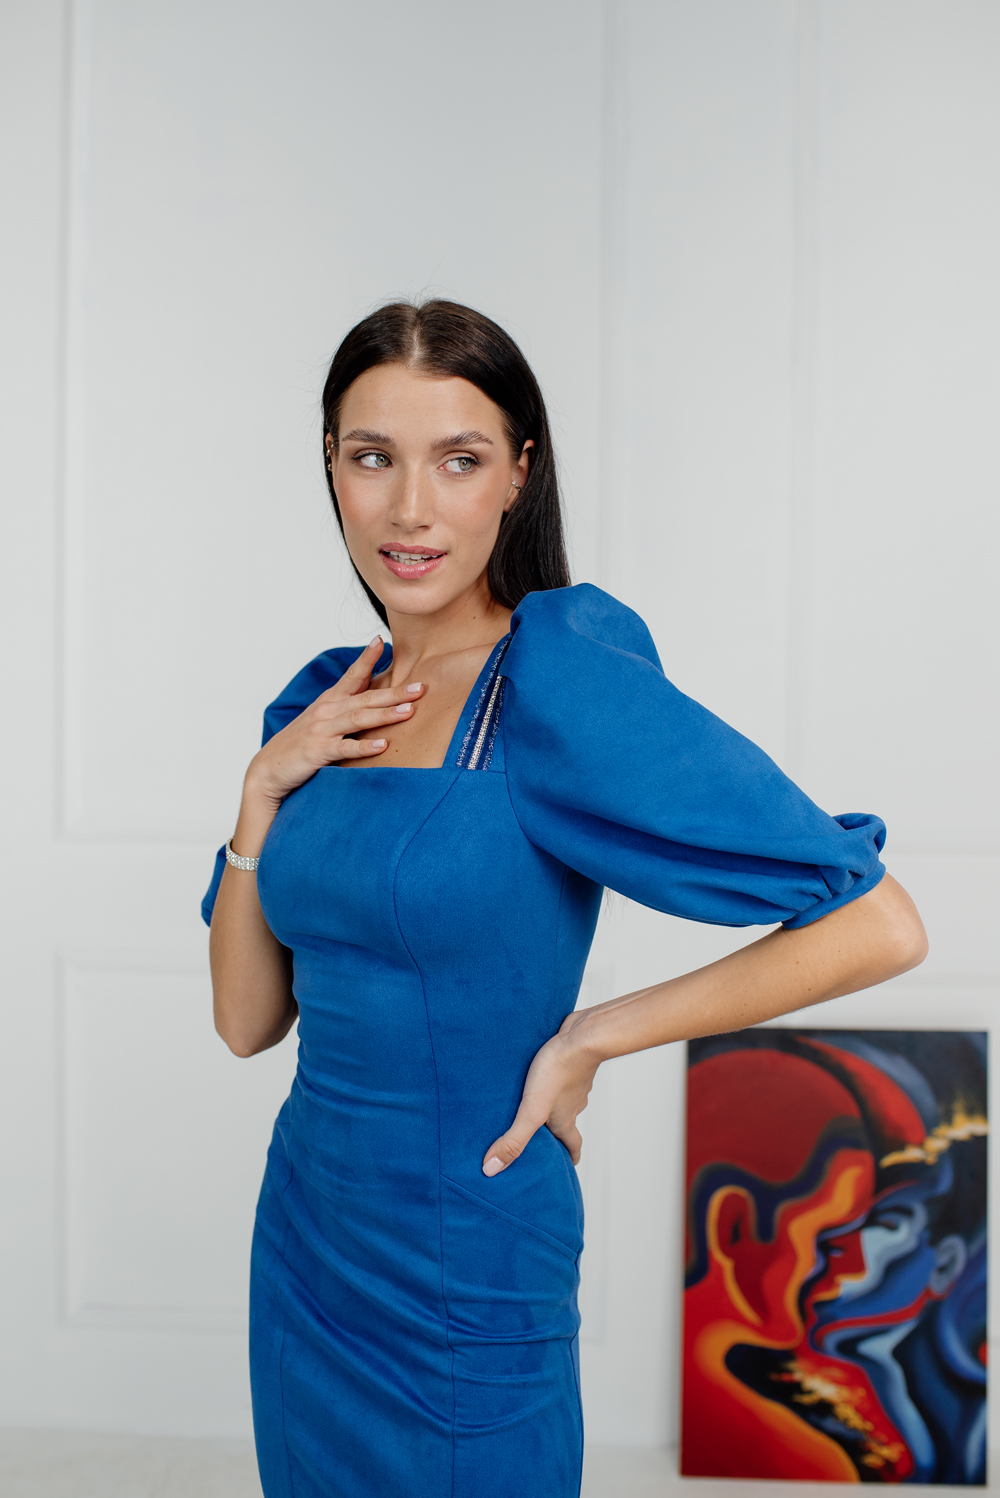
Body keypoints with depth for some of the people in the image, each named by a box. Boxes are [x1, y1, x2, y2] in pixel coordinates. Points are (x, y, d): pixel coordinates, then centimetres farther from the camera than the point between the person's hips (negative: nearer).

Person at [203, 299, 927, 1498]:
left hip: (464, 1272, -6)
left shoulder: (561, 682, -19)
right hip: (302, 1246, 6)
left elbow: (879, 927, -23)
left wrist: (592, 1036, -18)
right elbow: (247, 1021, 2)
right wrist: (265, 789, -10)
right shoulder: (326, 703, 1)